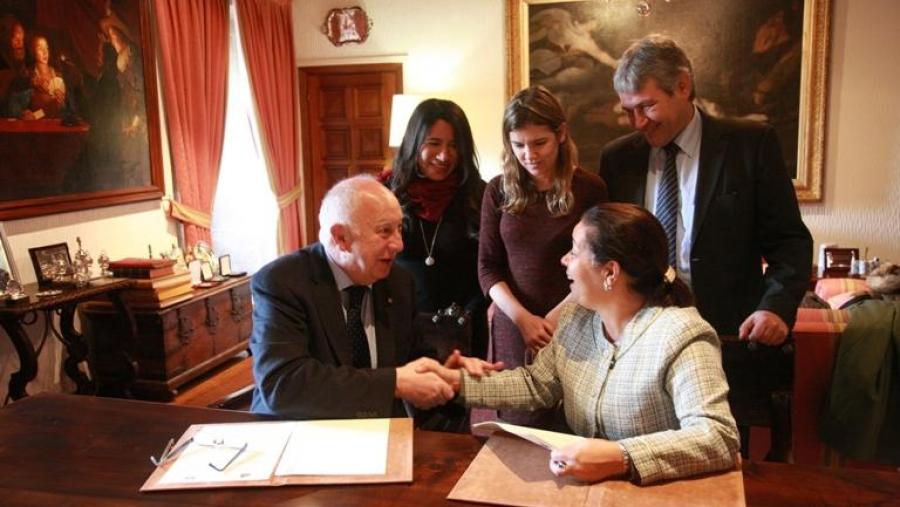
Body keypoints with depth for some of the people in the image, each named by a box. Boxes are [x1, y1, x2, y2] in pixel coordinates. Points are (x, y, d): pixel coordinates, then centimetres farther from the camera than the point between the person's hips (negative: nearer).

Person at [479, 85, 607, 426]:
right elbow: (487, 268, 4)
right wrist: (522, 318, -10)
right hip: (514, 330, 2)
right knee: (520, 433, 6)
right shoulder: (500, 191, 4)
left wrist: (560, 319, -13)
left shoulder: (590, 189, -3)